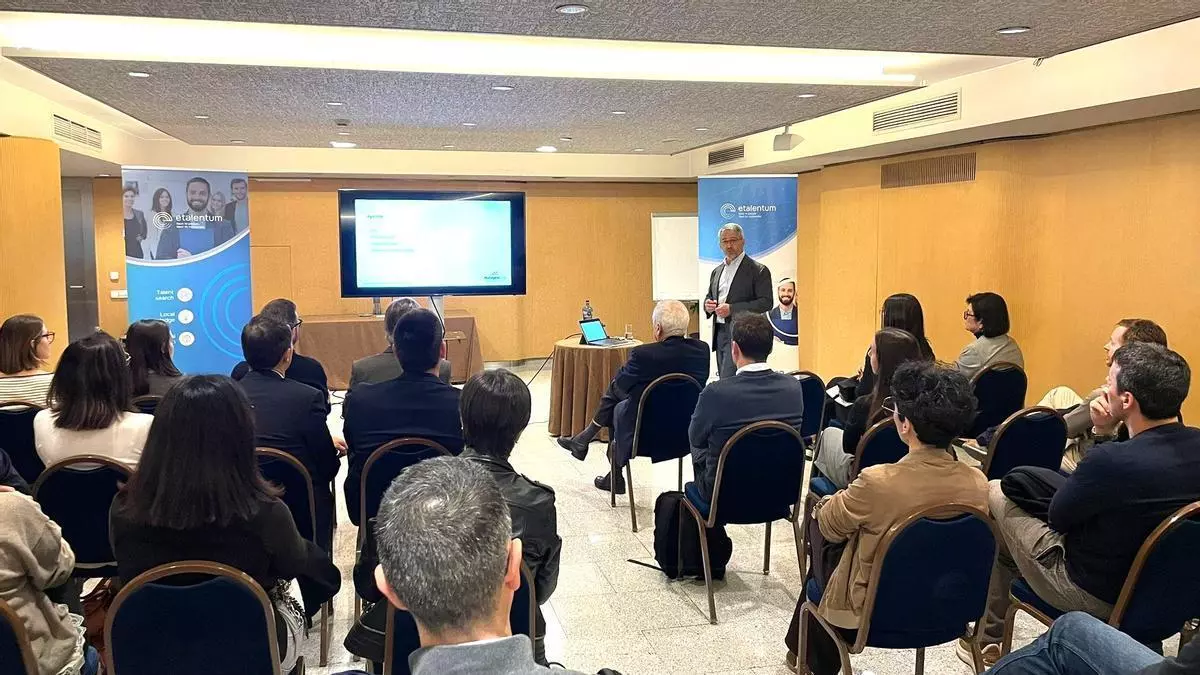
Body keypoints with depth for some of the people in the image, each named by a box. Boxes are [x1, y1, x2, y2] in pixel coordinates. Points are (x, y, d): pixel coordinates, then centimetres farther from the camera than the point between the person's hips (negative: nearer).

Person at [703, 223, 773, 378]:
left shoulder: (758, 270, -5)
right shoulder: (717, 271, 17)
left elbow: (766, 302, -12)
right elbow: (710, 296, 26)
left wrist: (732, 309, -19)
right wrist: (707, 305, 1)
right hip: (719, 333, 7)